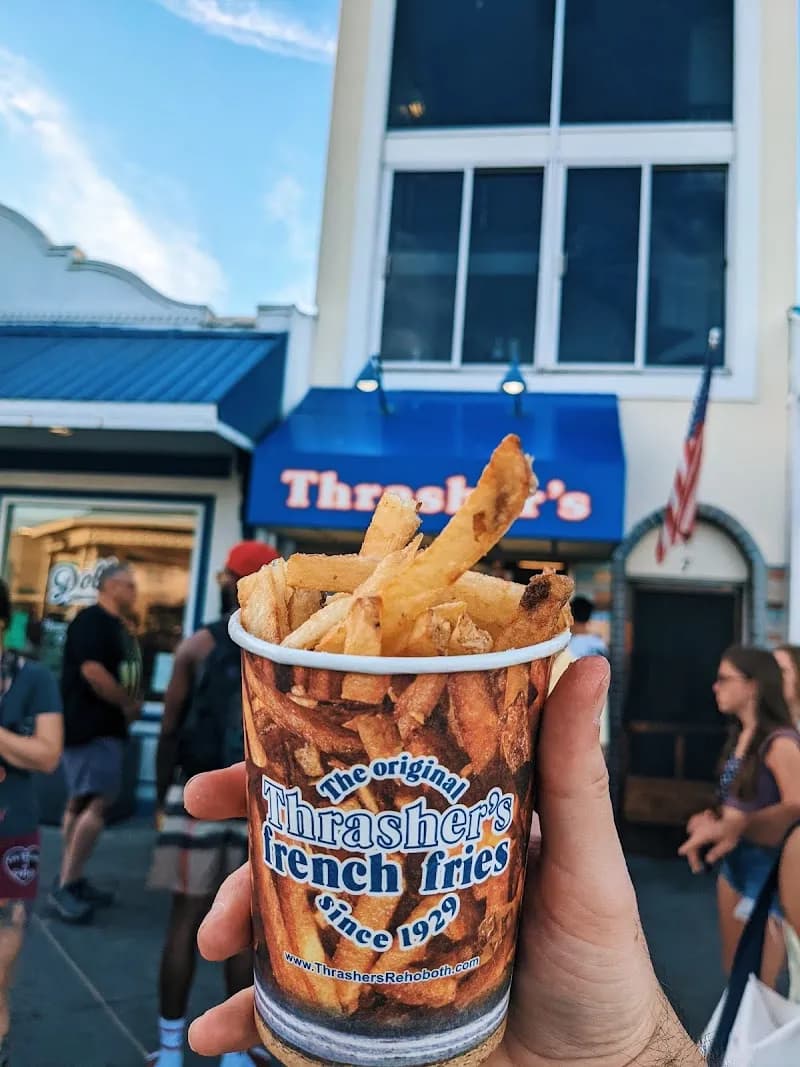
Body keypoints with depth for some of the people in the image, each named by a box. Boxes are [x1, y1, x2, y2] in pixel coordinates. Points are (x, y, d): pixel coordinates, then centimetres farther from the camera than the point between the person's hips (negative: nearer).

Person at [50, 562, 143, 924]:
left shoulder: (118, 627, 16)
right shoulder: (91, 621, -13)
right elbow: (92, 670, -24)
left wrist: (130, 707, 4)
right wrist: (128, 704, -13)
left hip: (104, 726, 10)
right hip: (89, 726, -10)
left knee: (82, 803, 13)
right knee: (97, 803, -14)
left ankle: (73, 881, 20)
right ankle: (63, 888, -8)